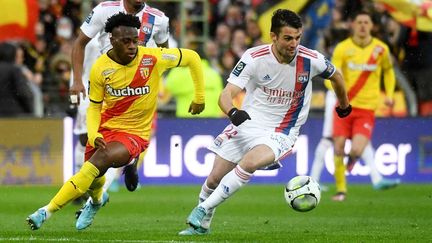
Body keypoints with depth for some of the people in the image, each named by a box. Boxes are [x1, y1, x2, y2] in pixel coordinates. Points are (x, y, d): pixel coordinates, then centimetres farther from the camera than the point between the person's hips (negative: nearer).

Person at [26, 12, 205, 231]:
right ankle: (97, 200, 53)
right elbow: (94, 106, 1)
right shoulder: (100, 68, -12)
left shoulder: (153, 59, -17)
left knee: (100, 160, -30)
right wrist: (93, 135, -17)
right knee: (93, 182, 10)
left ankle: (47, 211, -28)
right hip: (105, 130, 4)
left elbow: (192, 57, -2)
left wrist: (199, 97, 4)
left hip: (136, 133, -4)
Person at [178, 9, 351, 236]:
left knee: (249, 163, -30)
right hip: (246, 123, 2)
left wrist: (344, 105, 27)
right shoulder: (254, 57, -16)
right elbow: (226, 94, -19)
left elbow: (335, 76, 10)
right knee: (215, 178, 4)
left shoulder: (311, 60, -13)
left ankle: (203, 210, -17)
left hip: (281, 133, -2)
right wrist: (232, 112, -43)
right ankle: (201, 224, 32)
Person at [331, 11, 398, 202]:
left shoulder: (381, 49, 0)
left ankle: (352, 157, 22)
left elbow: (388, 72, 18)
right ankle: (341, 190, 16)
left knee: (356, 150, -17)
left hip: (367, 109, 0)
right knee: (339, 149, -3)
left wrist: (389, 94, 5)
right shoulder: (342, 48, -4)